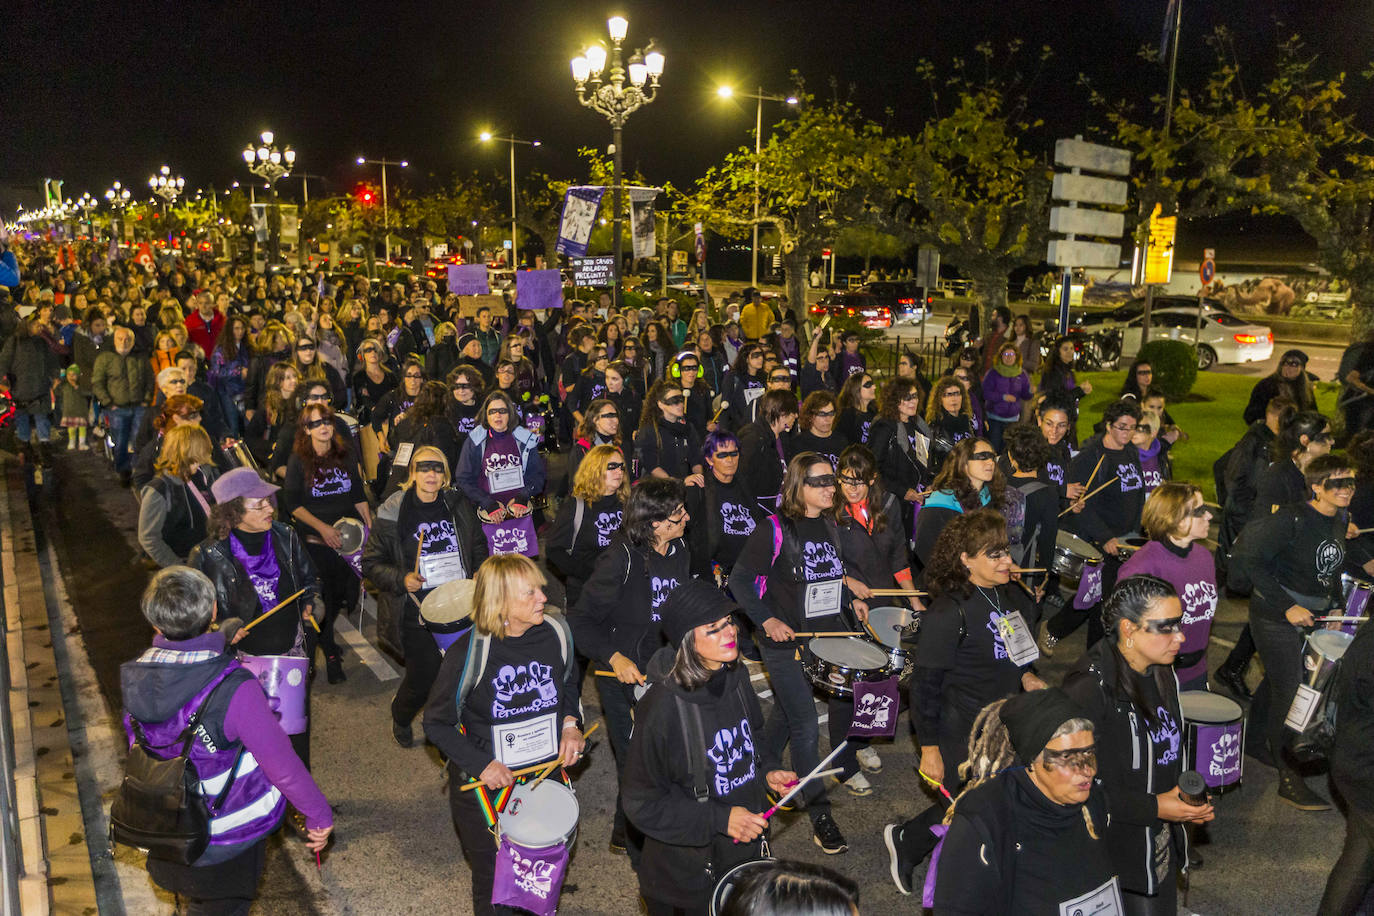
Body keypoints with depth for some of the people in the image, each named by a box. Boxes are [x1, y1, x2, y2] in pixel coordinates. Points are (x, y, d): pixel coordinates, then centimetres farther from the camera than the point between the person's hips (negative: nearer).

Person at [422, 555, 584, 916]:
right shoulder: (468, 652, -22)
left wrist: (570, 724, -6)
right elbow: (436, 723, -10)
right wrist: (480, 764, -19)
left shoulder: (556, 633, -11)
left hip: (546, 775, 3)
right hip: (486, 786, -3)